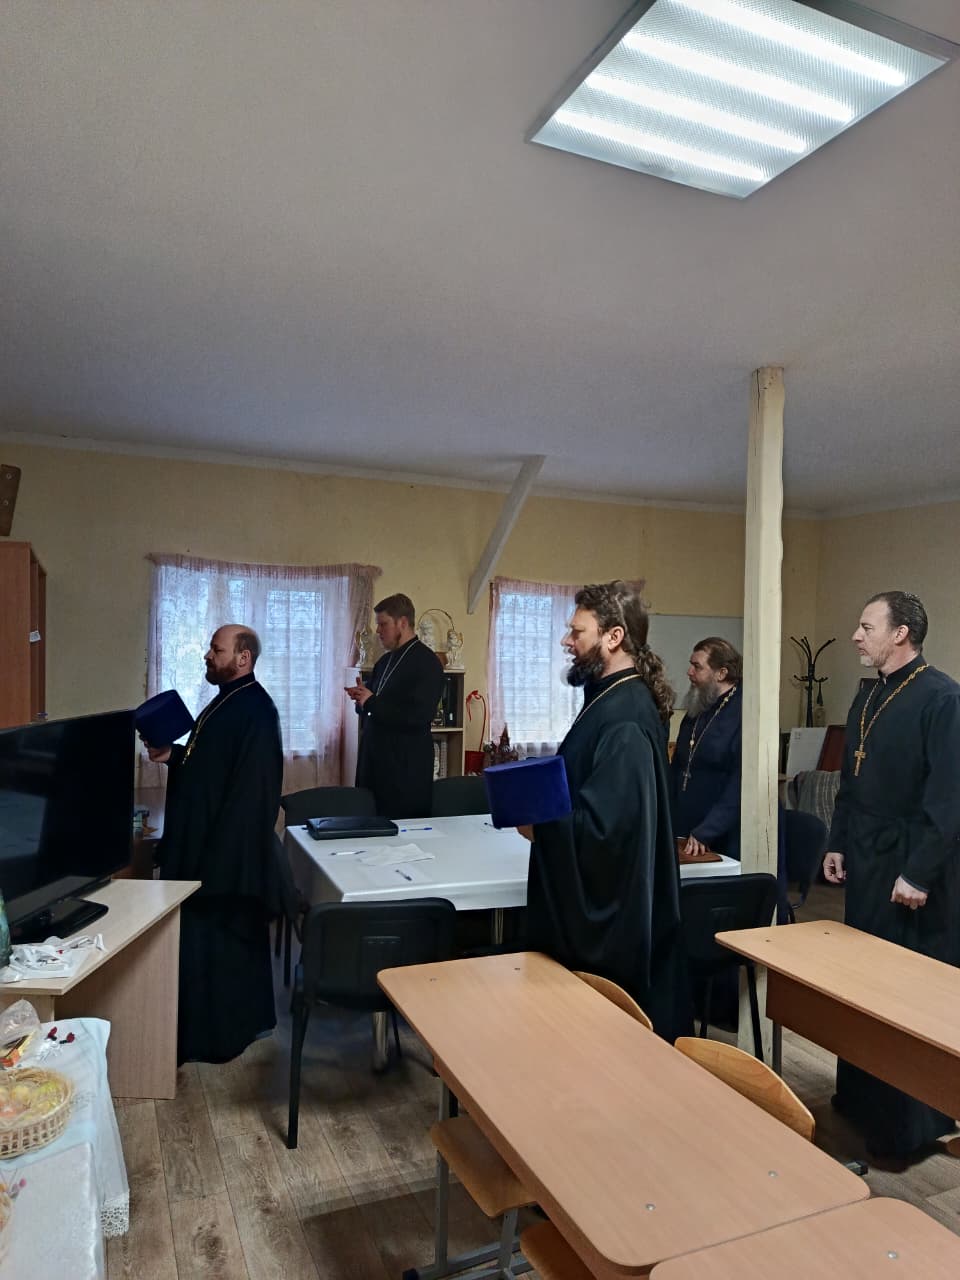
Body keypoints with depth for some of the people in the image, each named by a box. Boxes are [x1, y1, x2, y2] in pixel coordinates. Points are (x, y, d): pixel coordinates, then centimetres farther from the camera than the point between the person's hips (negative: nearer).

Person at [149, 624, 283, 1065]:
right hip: (208, 840, 10)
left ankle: (220, 1033, 17)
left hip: (231, 848, -10)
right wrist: (173, 755, 5)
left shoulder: (253, 710, -21)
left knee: (215, 937, 2)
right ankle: (246, 1018, 34)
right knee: (232, 936, 19)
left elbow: (250, 786, -25)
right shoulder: (227, 701, 10)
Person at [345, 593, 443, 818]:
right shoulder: (385, 661, 15)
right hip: (375, 759, 8)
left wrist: (372, 702, -15)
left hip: (406, 765, -8)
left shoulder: (426, 662, -11)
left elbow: (420, 715, -22)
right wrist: (362, 696, -2)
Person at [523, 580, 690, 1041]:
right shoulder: (616, 698, 6)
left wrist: (536, 822, -15)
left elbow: (600, 823, -28)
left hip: (609, 909, -10)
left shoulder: (624, 719, -25)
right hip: (599, 901, 10)